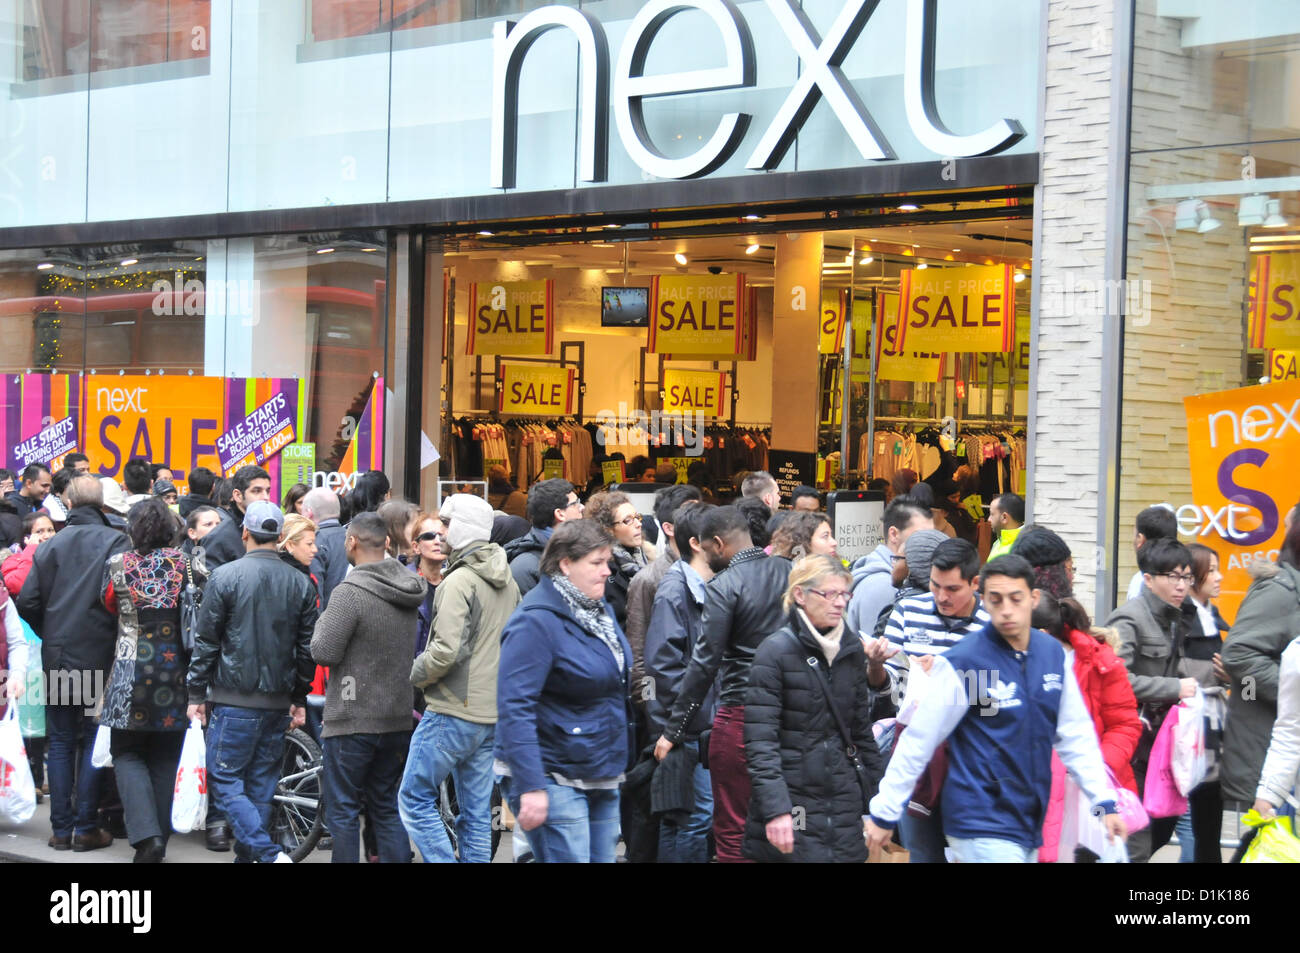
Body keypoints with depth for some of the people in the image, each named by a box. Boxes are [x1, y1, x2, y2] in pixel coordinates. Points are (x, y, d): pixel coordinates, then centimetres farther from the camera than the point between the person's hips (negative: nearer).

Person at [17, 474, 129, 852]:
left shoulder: (51, 545, 3)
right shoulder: (114, 542, -7)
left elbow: (27, 602, 0)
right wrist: (115, 636, 2)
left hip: (57, 655, 3)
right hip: (99, 657, -3)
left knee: (60, 743, 10)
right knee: (93, 742, 6)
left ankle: (61, 828, 11)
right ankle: (85, 828, 5)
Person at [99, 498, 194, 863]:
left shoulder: (118, 565, -5)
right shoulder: (186, 563, -2)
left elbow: (109, 604, 9)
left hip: (132, 670, -2)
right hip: (175, 670, 2)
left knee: (127, 754, 6)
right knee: (164, 759, 13)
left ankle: (146, 834, -12)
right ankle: (159, 838, 15)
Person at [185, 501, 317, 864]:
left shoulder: (225, 576, -7)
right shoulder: (301, 583, 5)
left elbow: (206, 640, -5)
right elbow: (307, 647, 8)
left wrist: (196, 694, 3)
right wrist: (300, 700, 17)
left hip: (235, 699, -4)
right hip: (279, 701, 4)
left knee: (225, 778, 0)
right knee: (261, 783, 11)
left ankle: (268, 854, -14)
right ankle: (247, 856, 15)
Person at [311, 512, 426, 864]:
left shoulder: (350, 592, -18)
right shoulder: (410, 590, 5)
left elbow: (324, 652, -17)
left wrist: (323, 620, 0)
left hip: (354, 720, -7)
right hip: (399, 719, 7)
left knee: (342, 810, 3)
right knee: (387, 809, 14)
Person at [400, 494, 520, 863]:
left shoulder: (459, 581, -16)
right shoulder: (508, 582, 12)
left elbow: (447, 650, -23)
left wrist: (416, 673, -6)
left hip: (454, 711, -9)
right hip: (493, 711, 9)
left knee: (415, 799, 0)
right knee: (477, 812, 11)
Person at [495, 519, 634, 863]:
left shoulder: (600, 610, 11)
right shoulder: (537, 621, -17)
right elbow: (515, 707, -23)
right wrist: (530, 787, -28)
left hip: (602, 776, 9)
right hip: (554, 779, -9)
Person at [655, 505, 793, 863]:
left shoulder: (723, 585, -10)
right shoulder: (787, 571, 8)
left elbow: (705, 663, -12)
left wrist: (673, 730, -6)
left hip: (740, 714, -6)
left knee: (732, 830, 1)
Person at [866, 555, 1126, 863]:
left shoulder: (1053, 653, 4)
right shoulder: (961, 662, -14)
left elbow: (1076, 734, 11)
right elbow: (917, 742, -9)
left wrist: (1105, 802, 7)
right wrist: (883, 814, -5)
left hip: (1032, 824, 6)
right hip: (983, 829, -6)